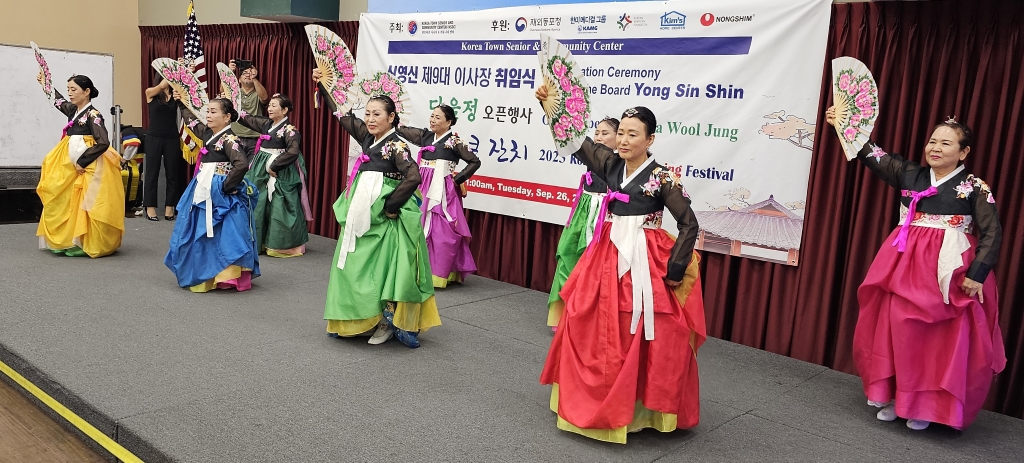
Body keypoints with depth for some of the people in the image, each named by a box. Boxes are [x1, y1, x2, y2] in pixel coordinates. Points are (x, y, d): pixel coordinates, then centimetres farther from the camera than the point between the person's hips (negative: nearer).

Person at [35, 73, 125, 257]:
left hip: (88, 166, -8)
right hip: (70, 165, 8)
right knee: (65, 203, 11)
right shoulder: (73, 110, 9)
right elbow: (58, 99, 34)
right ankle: (68, 240, 19)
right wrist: (45, 83, 33)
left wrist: (82, 162, -20)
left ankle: (89, 244, 1)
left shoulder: (93, 115, -13)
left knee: (85, 205, -6)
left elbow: (103, 143, -22)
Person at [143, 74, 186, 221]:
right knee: (152, 172, 4)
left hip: (172, 138, 2)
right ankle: (150, 207, 10)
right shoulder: (150, 92, 0)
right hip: (154, 137, -1)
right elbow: (162, 85, -17)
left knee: (172, 173, 5)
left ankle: (169, 207, 13)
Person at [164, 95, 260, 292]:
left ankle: (227, 276, -1)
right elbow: (191, 121, 32)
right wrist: (181, 103, 33)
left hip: (220, 194, -9)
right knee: (199, 233, 14)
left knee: (221, 233, -8)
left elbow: (242, 164, -30)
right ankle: (205, 274, 25)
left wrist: (227, 186, -24)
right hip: (203, 191, 9)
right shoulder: (207, 133, 10)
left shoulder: (229, 139, -16)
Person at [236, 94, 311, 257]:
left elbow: (293, 152, -24)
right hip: (262, 170, 8)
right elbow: (247, 119, 21)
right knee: (259, 205, 11)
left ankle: (284, 245, 3)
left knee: (279, 208, -6)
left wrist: (274, 166, -21)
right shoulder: (266, 124, 10)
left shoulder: (289, 129, -13)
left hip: (280, 172, -8)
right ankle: (260, 241, 23)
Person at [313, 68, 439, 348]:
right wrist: (322, 85, 16)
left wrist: (391, 206, -20)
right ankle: (363, 319, 20)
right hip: (361, 214, 8)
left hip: (385, 217, -8)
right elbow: (343, 115, 18)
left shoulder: (396, 145, -13)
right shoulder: (367, 137, 8)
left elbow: (413, 177, -26)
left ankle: (388, 323, 6)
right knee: (355, 266, 10)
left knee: (384, 269, -4)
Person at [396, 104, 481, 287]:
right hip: (424, 190, 6)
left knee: (442, 233, -5)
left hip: (442, 193, -6)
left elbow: (475, 162, -7)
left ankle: (438, 275, 2)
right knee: (421, 230, 9)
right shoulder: (425, 135, 10)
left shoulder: (453, 141, -6)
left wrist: (457, 180, -9)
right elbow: (402, 129, 12)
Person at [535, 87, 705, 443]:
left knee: (641, 338, 0)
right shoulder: (610, 165, 4)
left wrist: (674, 270, -12)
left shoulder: (661, 177, -9)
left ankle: (640, 408, 17)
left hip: (644, 262, -5)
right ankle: (595, 402, 26)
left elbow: (689, 224, -8)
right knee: (591, 330, 9)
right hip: (607, 257, 5)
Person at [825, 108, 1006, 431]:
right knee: (899, 327, 5)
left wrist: (976, 275, -14)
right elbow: (872, 155, 4)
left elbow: (992, 234, -6)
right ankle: (895, 397, 18)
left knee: (938, 338, 0)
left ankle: (926, 405, 14)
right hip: (905, 263, 4)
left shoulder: (974, 188, -4)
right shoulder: (909, 174, 6)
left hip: (947, 269, -3)